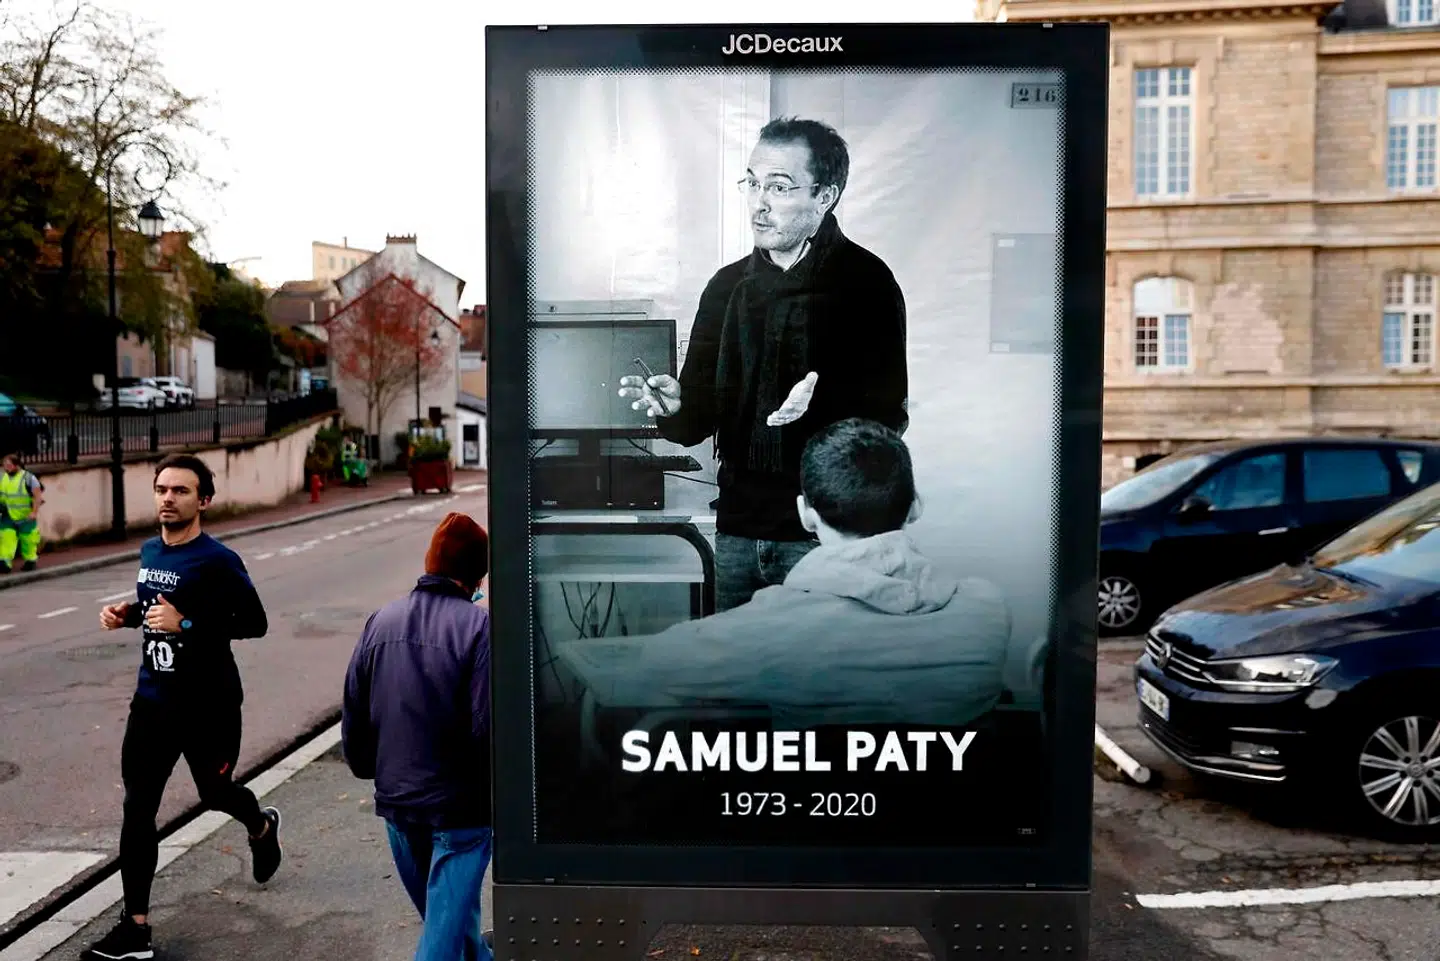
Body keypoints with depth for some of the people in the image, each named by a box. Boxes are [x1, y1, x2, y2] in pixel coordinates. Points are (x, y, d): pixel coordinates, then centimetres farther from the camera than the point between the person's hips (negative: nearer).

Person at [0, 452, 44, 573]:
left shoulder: (28, 478, -12)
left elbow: (38, 495, -15)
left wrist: (34, 512, -23)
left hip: (26, 517, -4)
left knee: (28, 540, 8)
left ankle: (30, 561, 24)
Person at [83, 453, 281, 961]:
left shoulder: (218, 560, -17)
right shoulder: (149, 550, 4)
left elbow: (255, 623, -16)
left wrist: (186, 624, -26)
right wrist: (128, 612, -1)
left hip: (209, 705, -5)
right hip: (152, 699, 5)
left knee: (216, 793, 16)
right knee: (137, 809, 1)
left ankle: (262, 828, 51)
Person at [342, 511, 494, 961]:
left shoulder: (381, 622, 0)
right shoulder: (479, 626, -18)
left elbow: (353, 715, 6)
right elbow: (488, 725, -22)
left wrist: (370, 769, 22)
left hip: (396, 802, 6)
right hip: (461, 804, -6)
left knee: (448, 910, 26)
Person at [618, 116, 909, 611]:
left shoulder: (866, 282, -5)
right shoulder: (728, 285, 10)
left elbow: (888, 417, -11)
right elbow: (699, 420, 10)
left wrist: (820, 403, -29)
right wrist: (673, 407, -12)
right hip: (737, 528, 5)